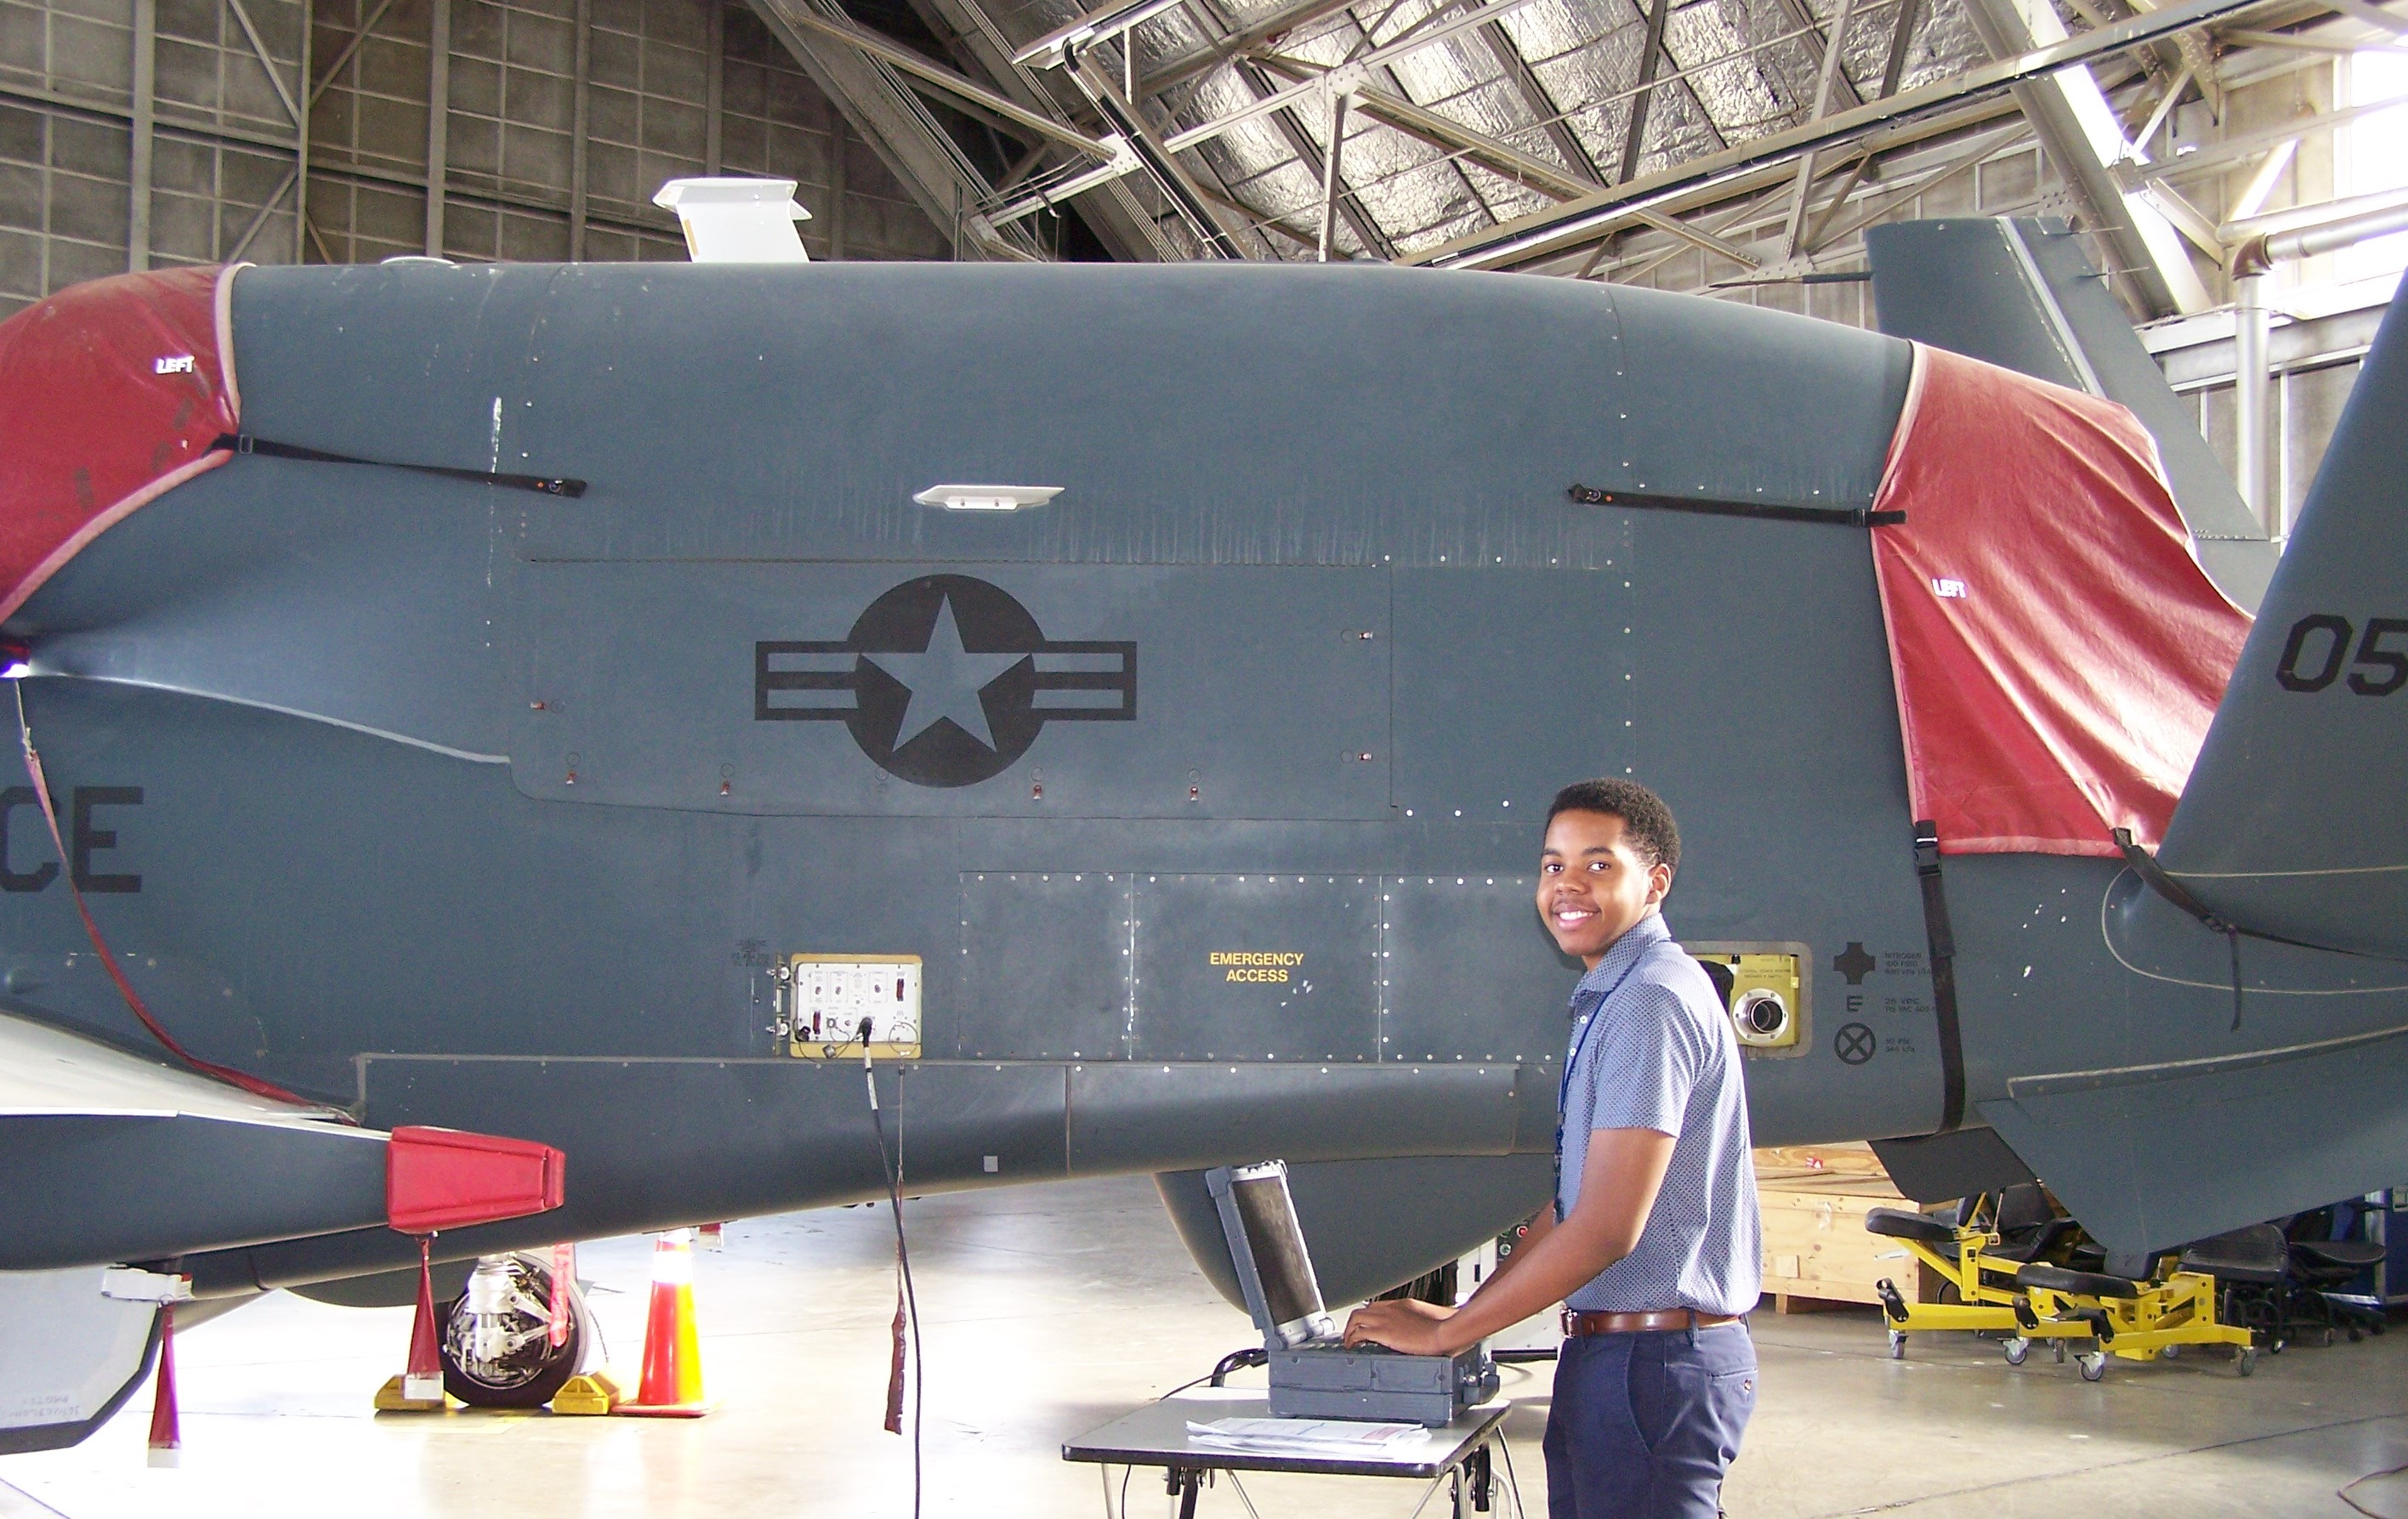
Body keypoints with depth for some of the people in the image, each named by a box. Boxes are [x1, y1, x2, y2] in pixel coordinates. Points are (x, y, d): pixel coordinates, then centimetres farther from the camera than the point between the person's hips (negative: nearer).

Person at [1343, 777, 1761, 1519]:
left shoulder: (1652, 1000, -17)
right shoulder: (1608, 1000, 16)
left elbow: (1606, 1229, -21)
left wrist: (1446, 1333, -13)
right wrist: (1469, 1312, 11)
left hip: (1655, 1358, -10)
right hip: (1609, 1348, 10)